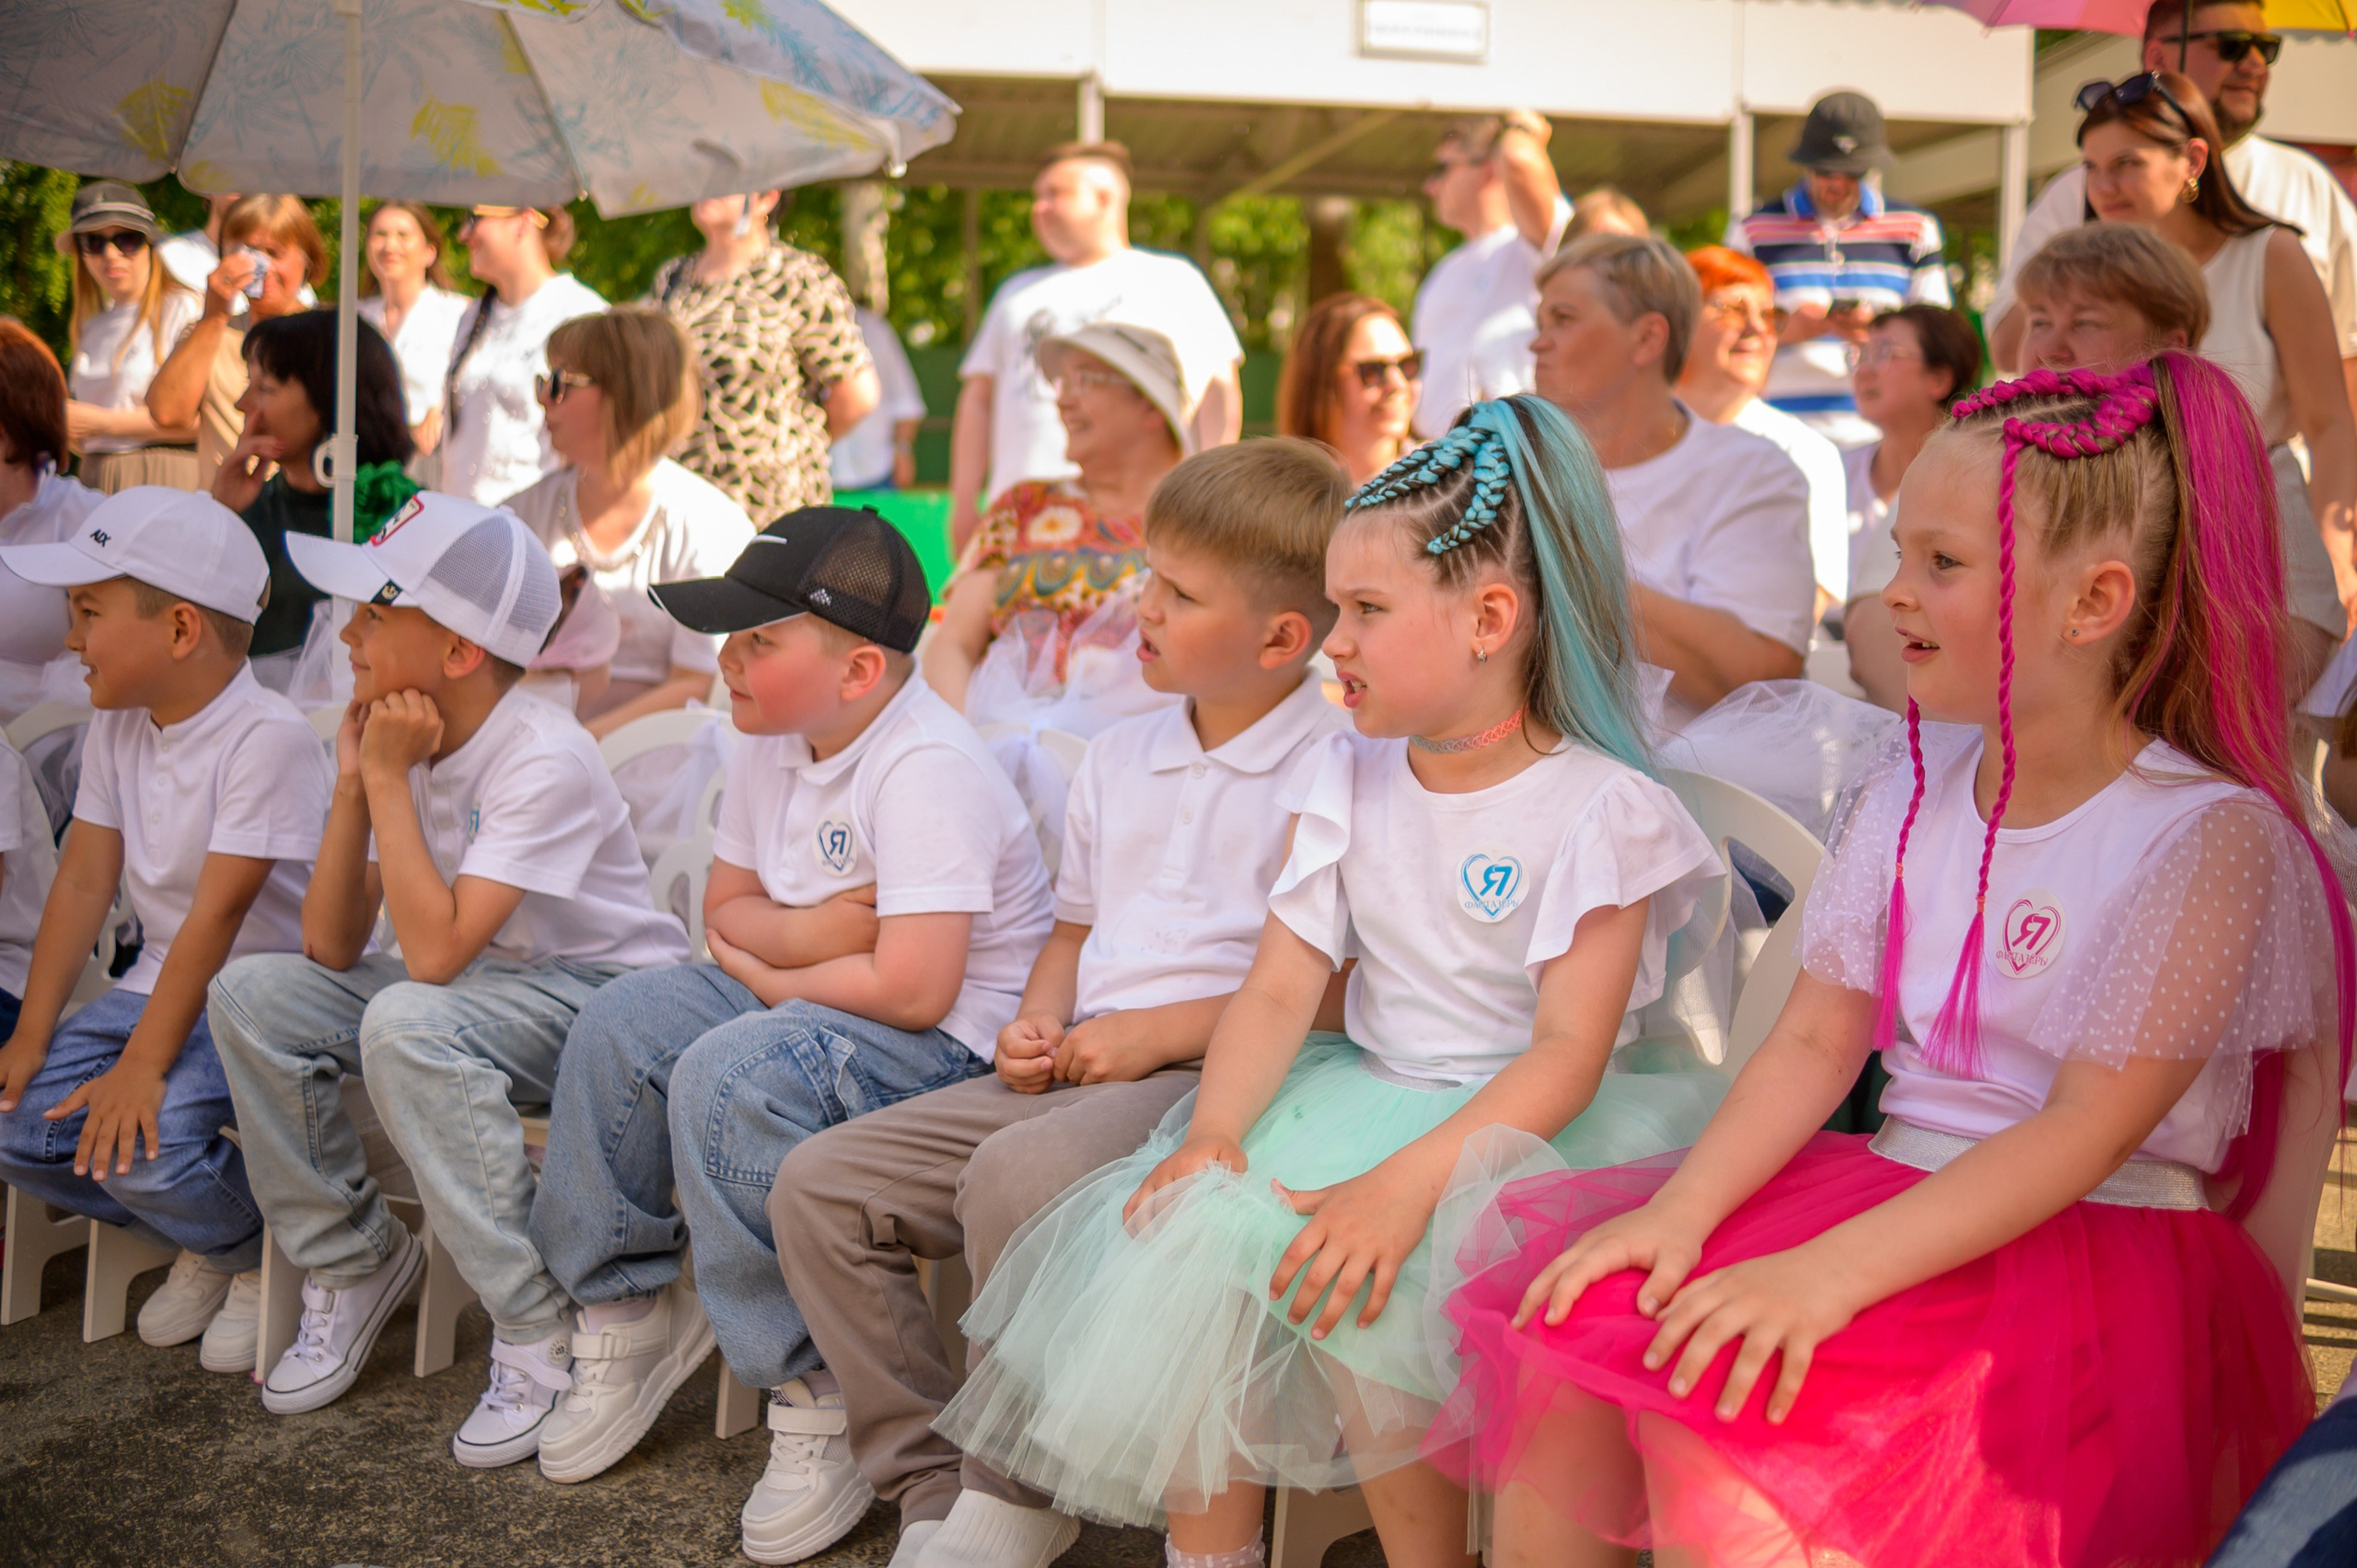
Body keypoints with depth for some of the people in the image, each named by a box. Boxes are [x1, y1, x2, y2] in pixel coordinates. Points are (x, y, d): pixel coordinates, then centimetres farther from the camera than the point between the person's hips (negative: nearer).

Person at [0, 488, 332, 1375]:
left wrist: (142, 1065, -26)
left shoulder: (268, 737, -21)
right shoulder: (117, 727, 5)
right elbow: (83, 881, 4)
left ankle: (270, 1257, 4)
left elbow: (217, 913, -24)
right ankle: (207, 1244, 13)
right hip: (159, 984, 8)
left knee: (145, 1144, -29)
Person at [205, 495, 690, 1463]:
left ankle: (543, 1337, -22)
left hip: (608, 994, -8)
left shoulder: (545, 760, -24)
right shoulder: (403, 739, -1)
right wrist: (354, 785, -13)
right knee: (253, 992, -9)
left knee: (407, 1023, -35)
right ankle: (350, 1263, 9)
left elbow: (434, 952, -31)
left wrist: (390, 779, -25)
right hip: (477, 984, 8)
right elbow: (332, 949, -4)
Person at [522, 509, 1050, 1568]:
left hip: (949, 1037, -10)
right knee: (619, 1031, -2)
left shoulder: (924, 770, -24)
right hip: (798, 1000, 10)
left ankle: (820, 1394, -19)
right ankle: (629, 1311, 14)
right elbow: (725, 908, 13)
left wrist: (770, 971, -12)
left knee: (728, 1076, -31)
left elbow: (912, 988, -30)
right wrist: (814, 934, -11)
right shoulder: (770, 744, 4)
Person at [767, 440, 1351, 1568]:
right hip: (1078, 1073, 8)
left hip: (1216, 1076, -8)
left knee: (1017, 1176, -37)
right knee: (818, 1184, -6)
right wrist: (1036, 1025, 8)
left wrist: (1154, 1032, -14)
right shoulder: (1117, 759, 19)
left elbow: (1337, 989, -12)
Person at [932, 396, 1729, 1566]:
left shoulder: (1600, 809, -11)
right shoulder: (1348, 781, 7)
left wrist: (1406, 1179, -31)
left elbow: (1568, 1050, -19)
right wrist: (1213, 1129, -18)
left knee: (1351, 1281, -30)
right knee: (1192, 1229, -18)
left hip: (1515, 1121, -6)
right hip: (1361, 1090, 6)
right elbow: (1280, 990, 1)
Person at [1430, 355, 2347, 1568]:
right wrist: (1681, 1211, -13)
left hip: (2095, 1253, -6)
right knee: (1564, 1342, -15)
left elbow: (2088, 1130, -18)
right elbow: (1815, 1041, 4)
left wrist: (1834, 1271, -28)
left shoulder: (2213, 836, -12)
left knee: (1712, 1416, -28)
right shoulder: (1907, 790, 9)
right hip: (1894, 1184, 6)